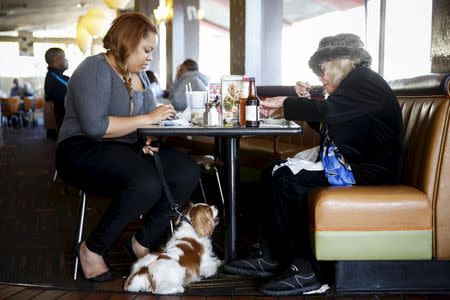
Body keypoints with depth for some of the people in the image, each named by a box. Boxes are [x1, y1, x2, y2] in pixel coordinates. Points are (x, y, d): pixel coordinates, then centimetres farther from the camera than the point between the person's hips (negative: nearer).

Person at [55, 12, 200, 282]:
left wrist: (150, 138, -5)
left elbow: (149, 116, 20)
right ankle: (92, 250, -13)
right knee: (147, 183, -35)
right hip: (84, 150, -8)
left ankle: (143, 242, -1)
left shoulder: (139, 74, 13)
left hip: (127, 149, 8)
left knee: (188, 171, -13)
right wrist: (148, 119, -21)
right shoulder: (95, 70, -14)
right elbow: (95, 126, -26)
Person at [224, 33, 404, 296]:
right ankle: (272, 256, 2)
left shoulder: (364, 81, -11)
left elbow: (328, 110, -26)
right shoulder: (356, 82, 20)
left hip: (368, 171, -11)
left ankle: (301, 269, -17)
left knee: (287, 178, -23)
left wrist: (283, 102, -15)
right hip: (348, 161, 11)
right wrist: (306, 101, 10)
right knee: (273, 171, 3)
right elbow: (326, 125, 25)